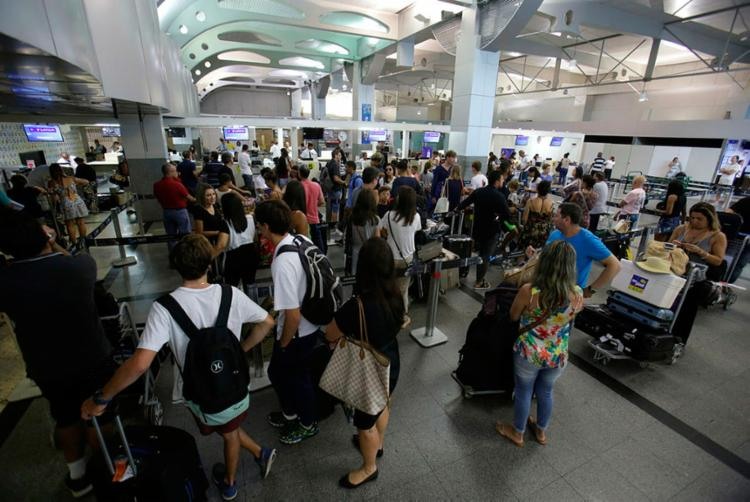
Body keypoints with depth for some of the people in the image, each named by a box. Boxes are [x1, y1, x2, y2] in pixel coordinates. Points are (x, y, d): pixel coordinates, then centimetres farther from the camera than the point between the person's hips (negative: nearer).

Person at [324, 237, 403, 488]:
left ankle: (369, 468, 47)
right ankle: (377, 445, 61)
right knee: (382, 406, 33)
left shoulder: (357, 306, -36)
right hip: (390, 363, 7)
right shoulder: (395, 297, -15)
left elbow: (330, 336, -19)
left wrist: (346, 333, 2)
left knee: (365, 422, 21)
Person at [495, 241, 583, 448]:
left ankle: (517, 433, 41)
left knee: (524, 391, 19)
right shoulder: (577, 294, -16)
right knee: (545, 392, 26)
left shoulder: (528, 291, -26)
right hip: (559, 356, 3)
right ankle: (541, 431, 50)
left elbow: (513, 317, -8)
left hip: (528, 353, -3)